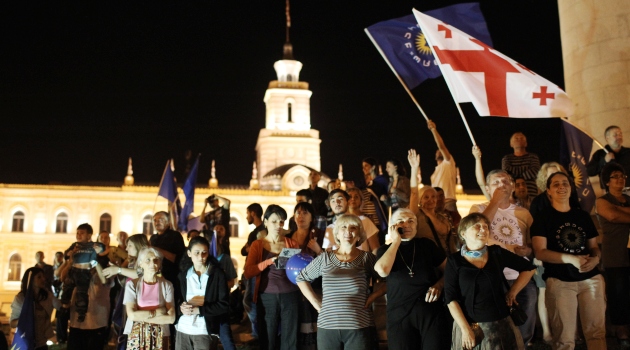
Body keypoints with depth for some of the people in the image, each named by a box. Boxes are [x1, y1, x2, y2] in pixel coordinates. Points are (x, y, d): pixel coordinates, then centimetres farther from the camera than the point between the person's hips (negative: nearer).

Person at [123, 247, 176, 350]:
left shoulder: (167, 285, -2)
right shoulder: (132, 284, -3)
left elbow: (171, 318, -8)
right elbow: (132, 315, -12)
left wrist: (142, 316, -11)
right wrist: (156, 312, -9)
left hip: (160, 337, 0)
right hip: (136, 337, 0)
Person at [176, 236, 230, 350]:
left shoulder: (218, 274, -3)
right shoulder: (183, 274, 8)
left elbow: (224, 305, -7)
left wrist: (199, 310, -16)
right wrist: (181, 307, -10)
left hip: (205, 331, -3)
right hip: (182, 330, 3)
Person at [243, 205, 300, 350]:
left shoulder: (292, 243, 8)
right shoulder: (257, 245, 4)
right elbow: (248, 272, -6)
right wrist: (269, 262, -17)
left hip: (290, 296, 1)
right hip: (267, 297, -1)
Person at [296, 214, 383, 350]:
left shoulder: (367, 258, 2)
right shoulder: (325, 258, 6)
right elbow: (301, 278, 16)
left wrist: (373, 296, -6)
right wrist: (316, 303, 7)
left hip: (359, 327, -1)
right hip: (327, 326, 2)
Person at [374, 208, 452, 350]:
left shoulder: (427, 244, 10)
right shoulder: (385, 250, 7)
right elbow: (382, 270, -16)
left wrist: (439, 285, -7)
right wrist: (396, 241, -7)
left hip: (432, 310, 1)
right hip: (400, 314, 0)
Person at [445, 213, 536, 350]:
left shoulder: (497, 253, 1)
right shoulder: (454, 260, -5)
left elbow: (528, 268, 13)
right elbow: (450, 298, -8)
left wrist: (512, 292, 5)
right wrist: (466, 329, -14)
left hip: (500, 325, 2)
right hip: (468, 326, -2)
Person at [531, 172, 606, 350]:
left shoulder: (583, 216, 13)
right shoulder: (542, 218, -1)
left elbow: (594, 246, 16)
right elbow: (540, 252, -10)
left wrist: (595, 258, -8)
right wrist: (572, 259, -21)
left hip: (591, 279, 4)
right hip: (560, 282, -4)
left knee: (597, 332, 5)